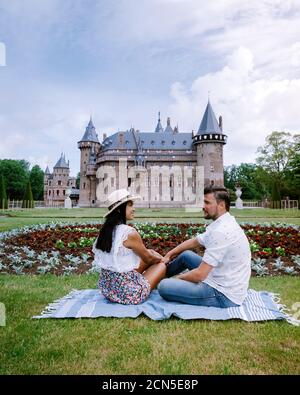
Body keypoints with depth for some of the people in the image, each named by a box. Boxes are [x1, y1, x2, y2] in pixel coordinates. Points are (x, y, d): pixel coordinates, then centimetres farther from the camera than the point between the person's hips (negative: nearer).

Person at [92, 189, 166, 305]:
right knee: (162, 264, 15)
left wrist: (154, 256, 22)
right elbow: (148, 258, -5)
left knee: (150, 252, 16)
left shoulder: (105, 230, 0)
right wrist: (160, 259, 17)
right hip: (127, 292, -7)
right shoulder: (129, 233, -23)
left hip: (107, 287, 7)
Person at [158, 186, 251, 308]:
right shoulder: (222, 224, 5)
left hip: (223, 295, -10)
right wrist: (169, 255, 16)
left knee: (164, 287, -16)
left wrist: (178, 278, -5)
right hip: (223, 283, 10)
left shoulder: (221, 231, -27)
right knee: (185, 255, 21)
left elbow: (199, 275, -25)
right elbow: (193, 242, 19)